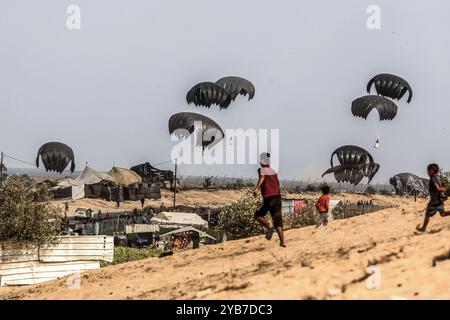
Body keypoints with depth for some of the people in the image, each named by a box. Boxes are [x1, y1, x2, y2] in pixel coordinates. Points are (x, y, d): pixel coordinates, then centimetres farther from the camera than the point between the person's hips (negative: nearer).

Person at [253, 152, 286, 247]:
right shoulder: (273, 171, 15)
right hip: (277, 197, 5)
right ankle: (282, 242, -9)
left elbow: (262, 177, -24)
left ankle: (269, 227, -13)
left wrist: (256, 189, -40)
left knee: (258, 216, 14)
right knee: (278, 220, 3)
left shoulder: (262, 170, -2)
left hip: (268, 198, -5)